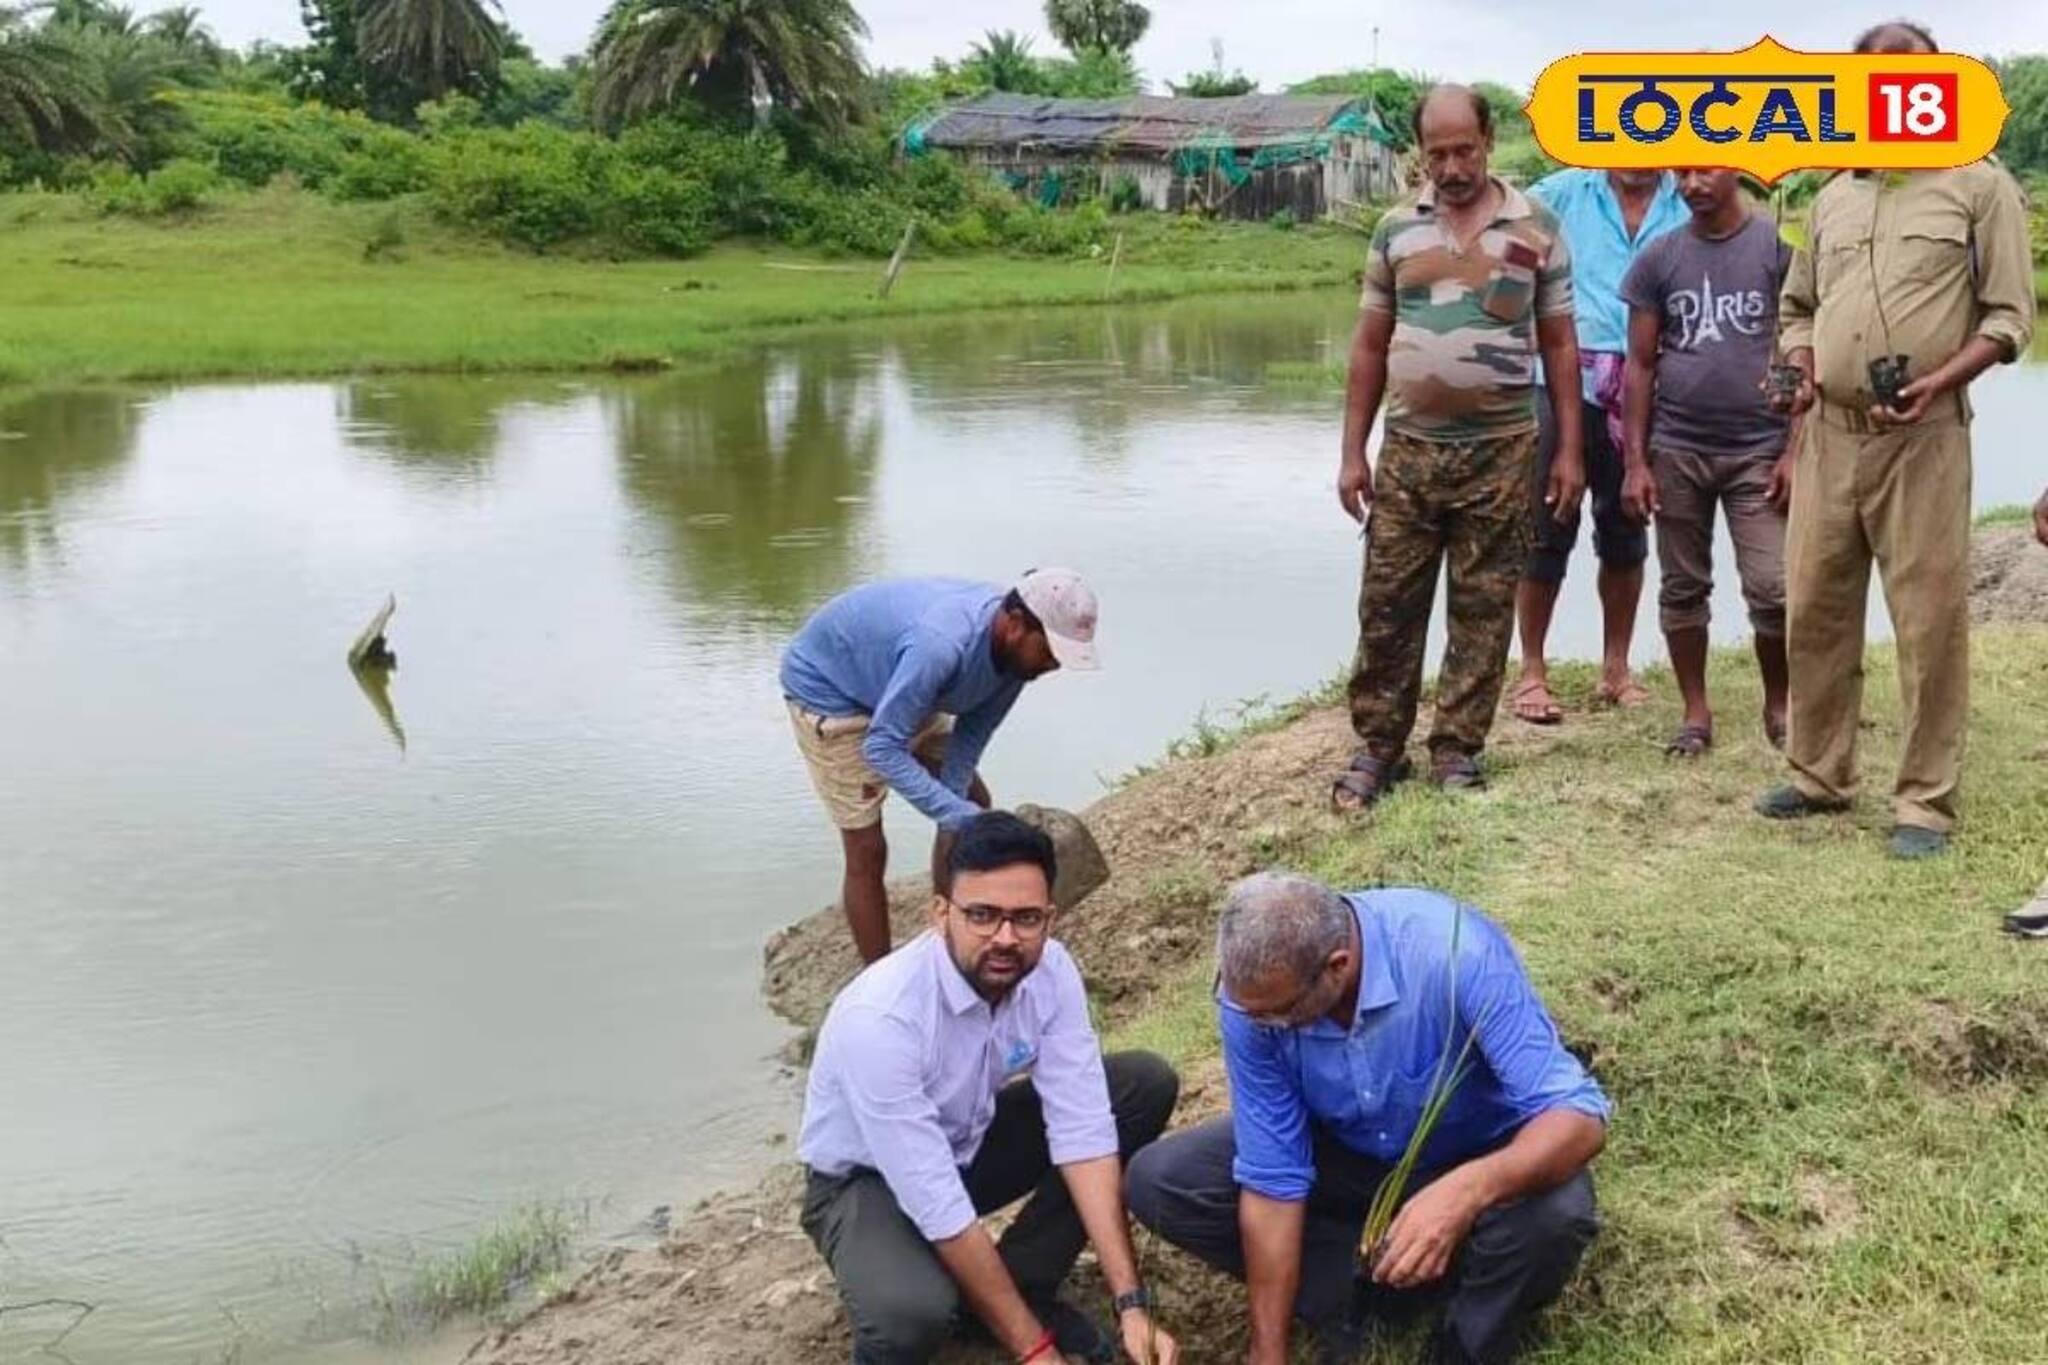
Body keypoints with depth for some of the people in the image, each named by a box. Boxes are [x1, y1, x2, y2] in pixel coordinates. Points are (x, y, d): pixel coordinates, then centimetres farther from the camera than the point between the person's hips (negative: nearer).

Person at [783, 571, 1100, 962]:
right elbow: (882, 747, -40)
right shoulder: (943, 646, -42)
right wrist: (958, 816, -42)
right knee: (867, 849, -9)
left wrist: (957, 809, -21)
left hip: (895, 686, 8)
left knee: (974, 804, 10)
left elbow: (971, 736, -10)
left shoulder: (1015, 648, -17)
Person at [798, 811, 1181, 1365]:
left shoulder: (1050, 970, -19)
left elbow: (1082, 1129, -19)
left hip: (969, 1142, 6)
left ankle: (1021, 1286, -1)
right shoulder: (880, 1017, -36)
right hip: (868, 1180, -6)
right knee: (913, 1313, -38)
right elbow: (937, 1207, -33)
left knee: (1147, 1084, -9)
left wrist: (1131, 1303, -26)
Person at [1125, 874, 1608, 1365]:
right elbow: (1271, 1177, -19)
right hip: (1347, 1151, 3)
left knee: (1554, 1214, -36)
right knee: (1157, 1182, -14)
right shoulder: (1254, 993, -25)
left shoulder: (1457, 955, -36)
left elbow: (1579, 1115, -36)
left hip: (1477, 1157, -3)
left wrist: (1471, 1188, -55)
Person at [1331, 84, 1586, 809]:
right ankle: (1378, 746, 15)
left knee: (1483, 608, 5)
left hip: (1499, 451, -1)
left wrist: (1569, 451, -1)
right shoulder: (1396, 229, 6)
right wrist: (1352, 453, 5)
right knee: (1387, 605, 3)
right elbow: (1371, 347, 9)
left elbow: (1559, 345, 4)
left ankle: (1458, 749, 15)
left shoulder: (1536, 227, 1)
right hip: (1408, 449, 2)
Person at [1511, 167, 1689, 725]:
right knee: (1548, 531, -1)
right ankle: (1532, 672, 8)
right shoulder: (1561, 195, 2)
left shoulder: (1688, 209, 6)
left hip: (1642, 392, 2)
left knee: (1625, 533, 11)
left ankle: (1616, 667, 23)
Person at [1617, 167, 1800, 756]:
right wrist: (1635, 461, 1)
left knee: (1772, 589, -5)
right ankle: (1696, 713, 19)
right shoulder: (1658, 259, 6)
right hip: (1676, 450, 3)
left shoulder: (1780, 248, -1)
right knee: (1683, 589, 8)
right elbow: (1641, 364, 7)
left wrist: (1794, 452, -9)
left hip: (1759, 450, -2)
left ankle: (1778, 706, 14)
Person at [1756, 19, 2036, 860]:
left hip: (1924, 438, -5)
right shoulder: (1832, 198, 15)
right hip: (1829, 434, 5)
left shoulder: (1980, 186, 0)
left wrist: (1937, 383, -18)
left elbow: (2010, 317, -4)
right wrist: (1799, 368, 3)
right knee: (1814, 610, 10)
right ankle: (1818, 775, 24)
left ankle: (1925, 801, 6)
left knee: (1930, 620, -3)